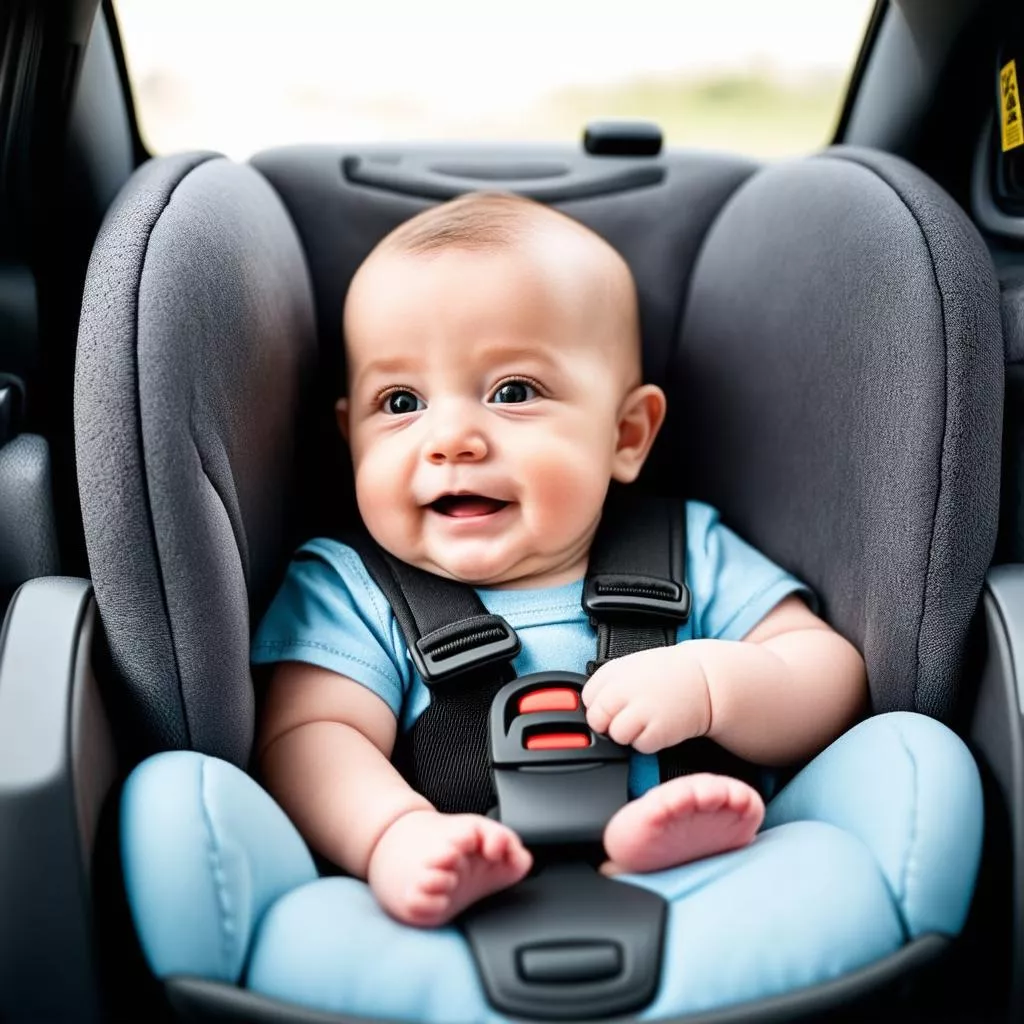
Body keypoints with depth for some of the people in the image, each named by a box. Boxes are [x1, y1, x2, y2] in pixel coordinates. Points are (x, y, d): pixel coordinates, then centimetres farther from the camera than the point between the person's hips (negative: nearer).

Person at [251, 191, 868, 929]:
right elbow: (307, 739, -9)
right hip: (445, 925, -2)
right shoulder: (345, 592, 6)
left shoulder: (691, 559, 9)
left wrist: (711, 683, -15)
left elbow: (836, 685, 6)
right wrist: (394, 836, -30)